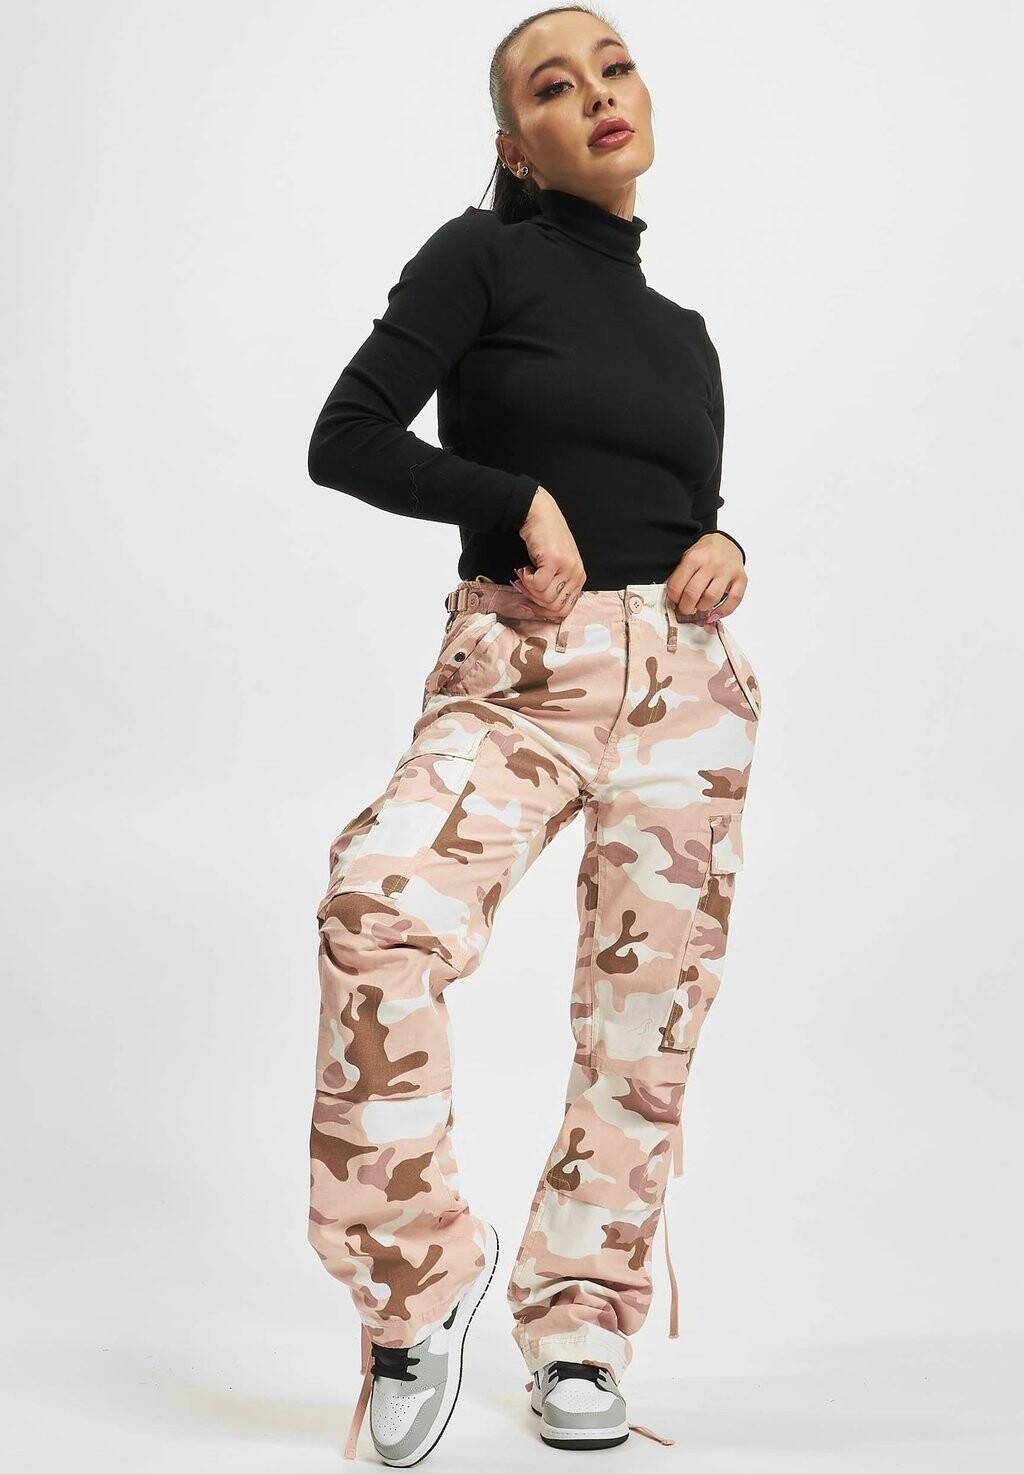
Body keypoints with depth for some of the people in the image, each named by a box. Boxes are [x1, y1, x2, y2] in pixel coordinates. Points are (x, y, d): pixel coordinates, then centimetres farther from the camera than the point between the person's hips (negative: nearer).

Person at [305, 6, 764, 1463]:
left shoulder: (682, 333, 18)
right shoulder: (483, 255, 3)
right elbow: (347, 437, -5)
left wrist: (723, 553, 4)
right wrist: (522, 503, -12)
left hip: (688, 677, 5)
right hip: (515, 671, -5)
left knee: (646, 1014, 2)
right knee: (380, 907, -30)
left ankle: (580, 1327, 19)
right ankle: (420, 1274, -13)